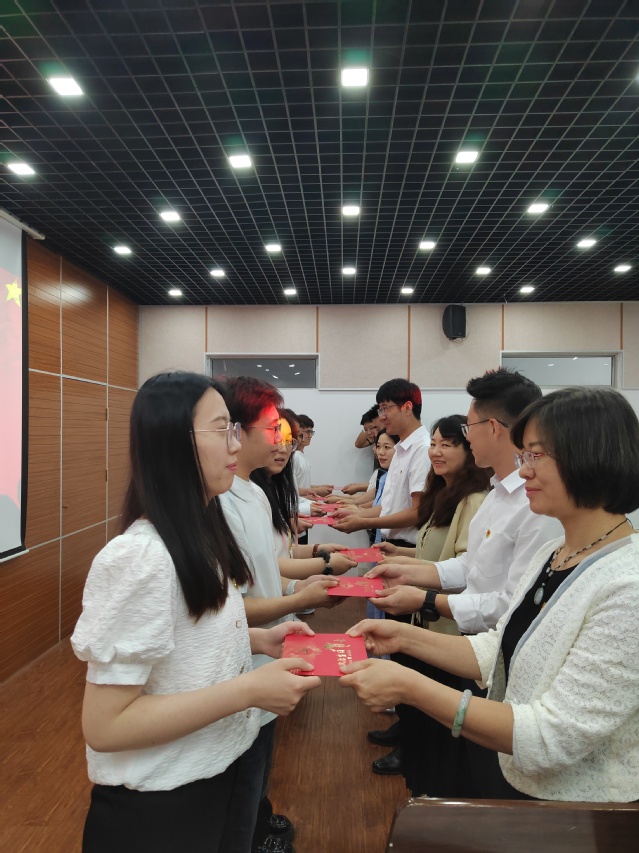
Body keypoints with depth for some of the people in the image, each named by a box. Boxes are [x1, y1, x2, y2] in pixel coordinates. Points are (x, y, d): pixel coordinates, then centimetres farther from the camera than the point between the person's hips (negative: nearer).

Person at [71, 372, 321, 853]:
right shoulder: (140, 557, -28)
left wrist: (256, 639, -4)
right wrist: (248, 690, -28)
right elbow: (105, 727, -25)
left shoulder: (203, 535, 0)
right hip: (161, 802, -8)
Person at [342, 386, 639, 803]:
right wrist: (406, 637, -5)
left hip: (576, 817, -6)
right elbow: (498, 651, 6)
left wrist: (408, 686, -28)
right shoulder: (553, 553, 1)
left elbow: (550, 739, -26)